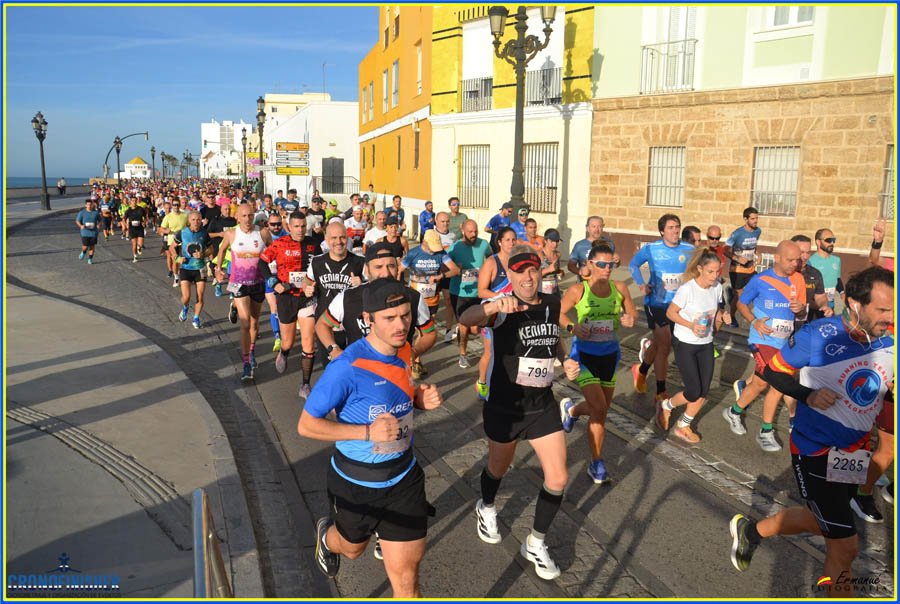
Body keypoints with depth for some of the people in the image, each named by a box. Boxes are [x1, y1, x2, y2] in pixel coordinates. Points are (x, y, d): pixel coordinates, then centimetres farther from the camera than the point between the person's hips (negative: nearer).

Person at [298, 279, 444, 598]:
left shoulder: (405, 350, -7)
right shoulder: (347, 368, -28)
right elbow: (306, 425, -22)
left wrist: (423, 399, -11)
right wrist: (368, 431, -31)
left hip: (403, 478, 4)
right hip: (356, 483, -4)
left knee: (405, 571, 5)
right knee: (353, 547, 27)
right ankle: (327, 535, 63)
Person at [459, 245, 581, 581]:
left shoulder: (552, 305, 0)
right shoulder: (503, 309, -18)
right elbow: (465, 320, -40)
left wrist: (566, 360, 1)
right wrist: (490, 306, -61)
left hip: (543, 406, 4)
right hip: (504, 408, -4)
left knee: (558, 479, 1)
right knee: (498, 468, 19)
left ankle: (535, 545, 24)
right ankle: (486, 509, 54)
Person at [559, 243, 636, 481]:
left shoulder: (619, 288, -3)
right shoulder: (578, 290, -12)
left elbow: (631, 314, 10)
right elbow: (559, 314, -2)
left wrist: (629, 320, -13)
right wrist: (572, 327, -21)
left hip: (609, 354, 5)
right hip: (584, 354, -4)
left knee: (602, 410, 13)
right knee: (599, 408, -13)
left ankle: (571, 409, 49)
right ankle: (597, 463, 7)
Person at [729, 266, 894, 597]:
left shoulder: (888, 342, -9)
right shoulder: (817, 335, -21)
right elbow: (772, 372, -10)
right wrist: (809, 395, -26)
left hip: (855, 451, 6)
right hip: (816, 454, -6)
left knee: (819, 521, 24)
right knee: (846, 545, -1)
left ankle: (750, 530, 47)